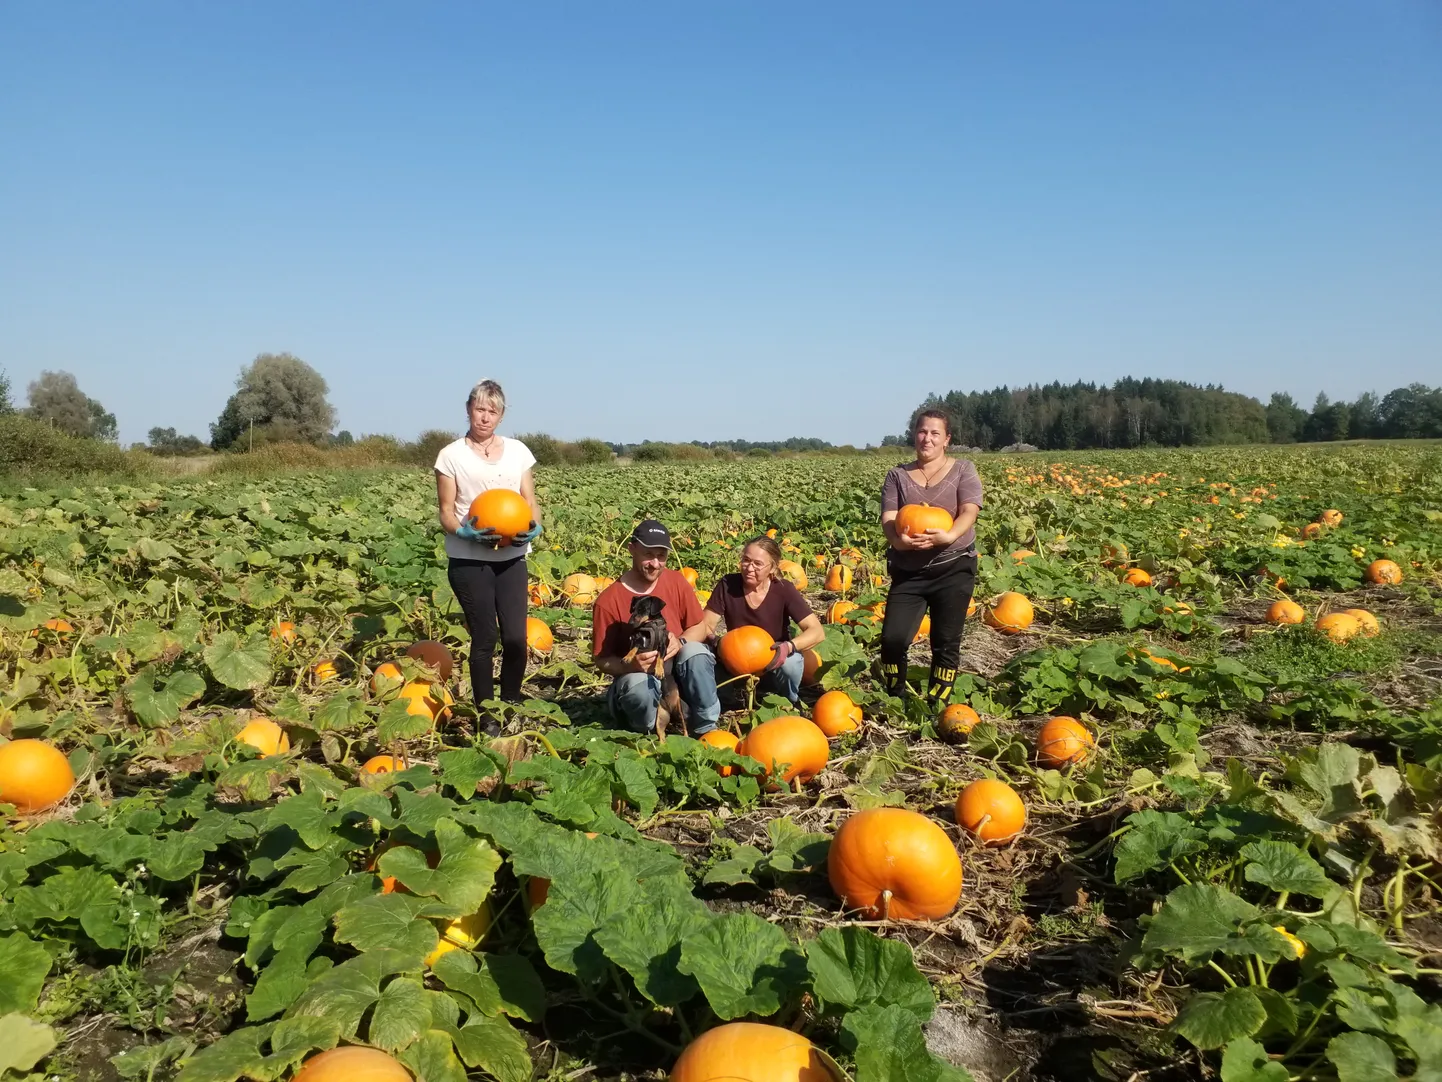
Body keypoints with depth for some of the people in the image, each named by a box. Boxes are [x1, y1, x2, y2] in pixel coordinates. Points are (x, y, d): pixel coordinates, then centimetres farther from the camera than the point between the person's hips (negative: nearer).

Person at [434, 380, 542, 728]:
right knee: (485, 637, 0)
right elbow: (446, 513, -1)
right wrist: (465, 531, -21)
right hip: (469, 560, -2)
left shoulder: (518, 451, 9)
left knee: (516, 638, -3)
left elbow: (531, 502, 9)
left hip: (512, 558, 3)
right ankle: (487, 717, 14)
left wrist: (534, 527, -12)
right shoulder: (451, 455, 0)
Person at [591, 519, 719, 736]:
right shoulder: (608, 601, -14)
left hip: (677, 673, 3)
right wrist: (629, 665, -31)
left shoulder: (676, 582, -5)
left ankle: (706, 730, -15)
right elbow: (602, 660, -8)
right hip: (638, 676, -2)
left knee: (695, 651, -30)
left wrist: (680, 642, -21)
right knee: (638, 688, -37)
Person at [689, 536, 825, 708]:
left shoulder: (784, 590, -18)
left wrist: (789, 647, -42)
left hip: (773, 666, -1)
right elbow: (706, 625, -10)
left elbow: (817, 631, -22)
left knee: (790, 661, -35)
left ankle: (788, 705, -1)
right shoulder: (727, 585, -13)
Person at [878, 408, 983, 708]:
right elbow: (888, 518, -5)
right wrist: (897, 539, -28)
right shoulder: (897, 475, 7)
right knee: (893, 638, -9)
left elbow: (969, 512, -12)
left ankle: (936, 707, 15)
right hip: (908, 571, 1)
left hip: (953, 569, -1)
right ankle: (895, 702, 14)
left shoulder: (963, 470, 3)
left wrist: (948, 536, -32)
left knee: (946, 644, 1)